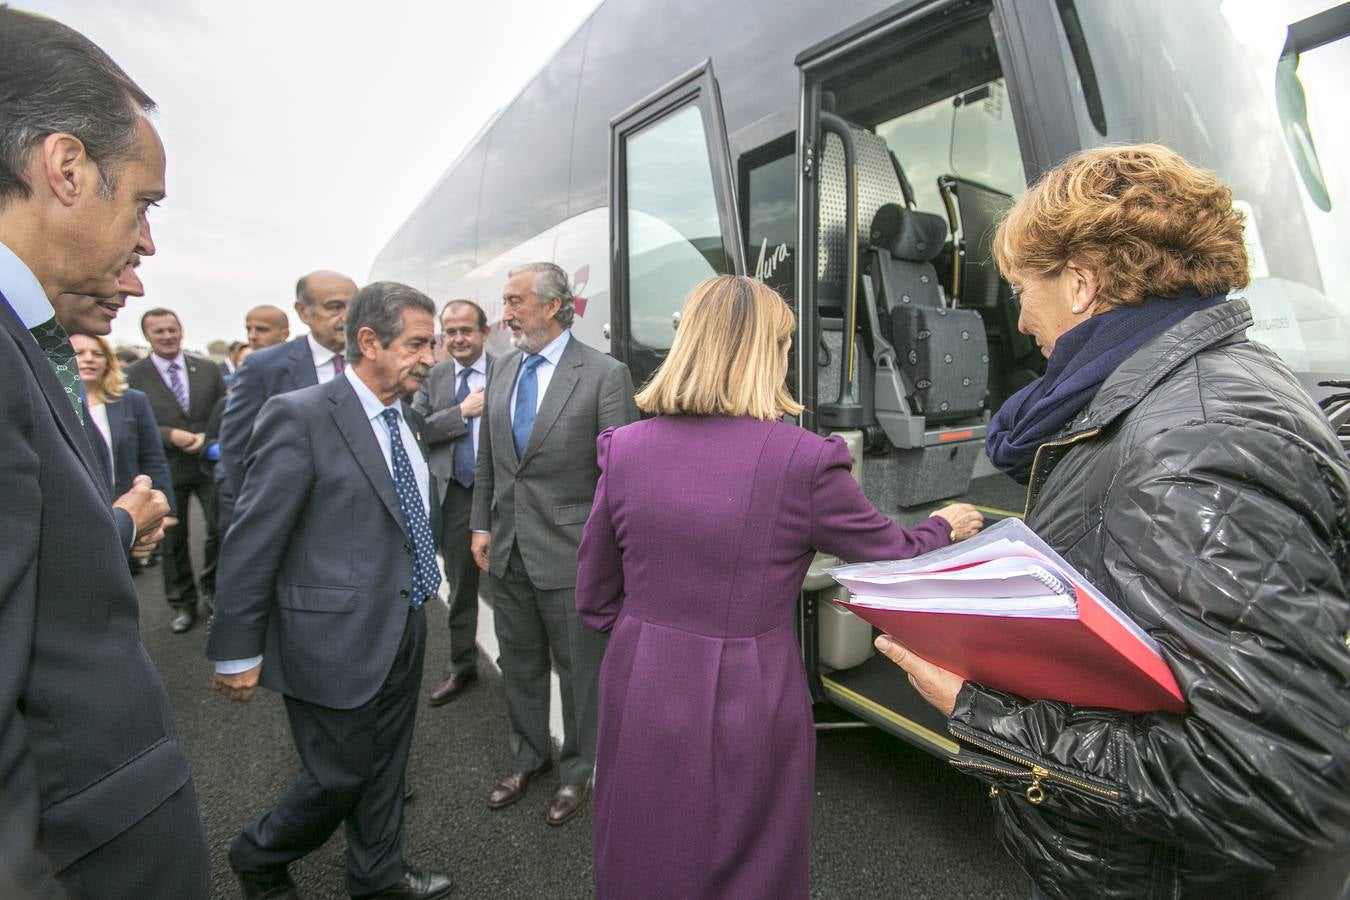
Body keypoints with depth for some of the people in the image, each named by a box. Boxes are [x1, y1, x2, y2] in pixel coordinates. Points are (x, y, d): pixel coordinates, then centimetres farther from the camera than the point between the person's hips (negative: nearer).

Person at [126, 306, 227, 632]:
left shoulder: (207, 368, 4)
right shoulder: (132, 375, -3)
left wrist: (206, 436, -10)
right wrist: (170, 435, -18)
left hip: (209, 462, 1)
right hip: (166, 468, -1)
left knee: (220, 529, 6)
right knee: (173, 540, 10)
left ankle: (211, 590, 29)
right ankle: (183, 603, 26)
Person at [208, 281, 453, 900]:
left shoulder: (408, 421, 5)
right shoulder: (300, 416, -18)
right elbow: (252, 542, -16)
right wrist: (238, 653, -11)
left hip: (404, 634, 7)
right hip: (338, 640, -7)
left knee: (386, 768, 22)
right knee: (340, 778, 12)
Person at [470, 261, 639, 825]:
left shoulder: (605, 375, -12)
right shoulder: (503, 370, 7)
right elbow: (487, 457, 13)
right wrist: (481, 525, 10)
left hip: (569, 552, -6)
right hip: (507, 548, 6)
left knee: (579, 669, 12)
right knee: (519, 663, 21)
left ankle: (578, 772, 36)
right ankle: (528, 758, 45)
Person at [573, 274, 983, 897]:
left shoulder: (624, 448, -6)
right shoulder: (804, 459, -17)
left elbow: (594, 599, 2)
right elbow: (893, 557, 0)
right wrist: (945, 527, 20)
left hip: (641, 698, 4)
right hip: (746, 707, -3)